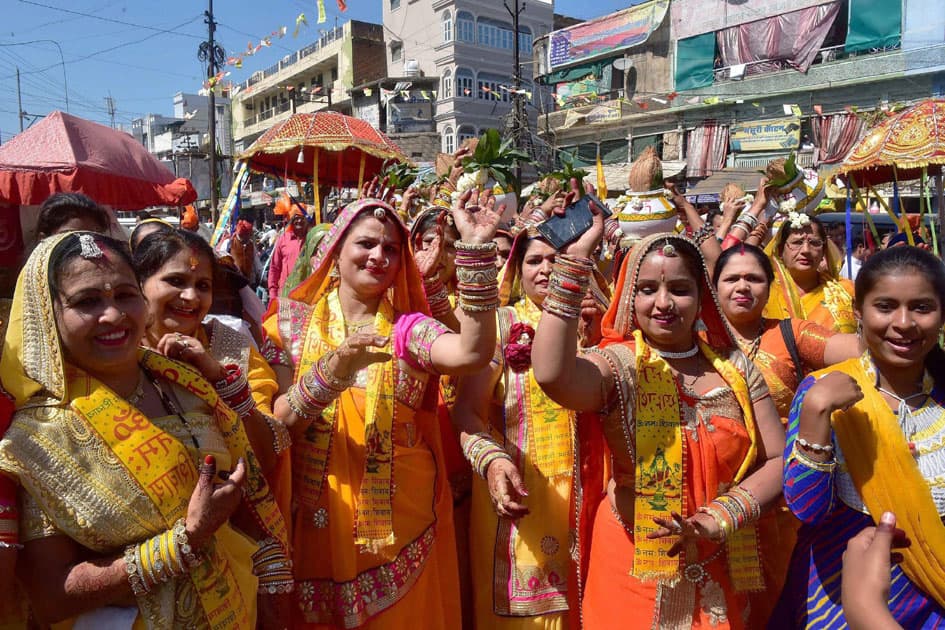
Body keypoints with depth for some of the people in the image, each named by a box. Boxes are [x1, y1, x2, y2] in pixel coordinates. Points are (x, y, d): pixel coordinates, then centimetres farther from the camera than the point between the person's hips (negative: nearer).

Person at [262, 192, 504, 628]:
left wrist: (475, 248, -28)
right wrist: (330, 372, -27)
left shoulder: (407, 328, -3)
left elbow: (472, 353, -24)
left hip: (399, 522, 0)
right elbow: (272, 421, -10)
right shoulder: (293, 321, 0)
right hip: (317, 521, 1)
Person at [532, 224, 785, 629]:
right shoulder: (619, 363, -13)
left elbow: (779, 461, 0)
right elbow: (551, 375, -36)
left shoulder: (734, 366, -1)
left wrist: (720, 519, -16)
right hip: (633, 572, -3)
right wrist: (574, 260, -34)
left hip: (721, 573, 4)